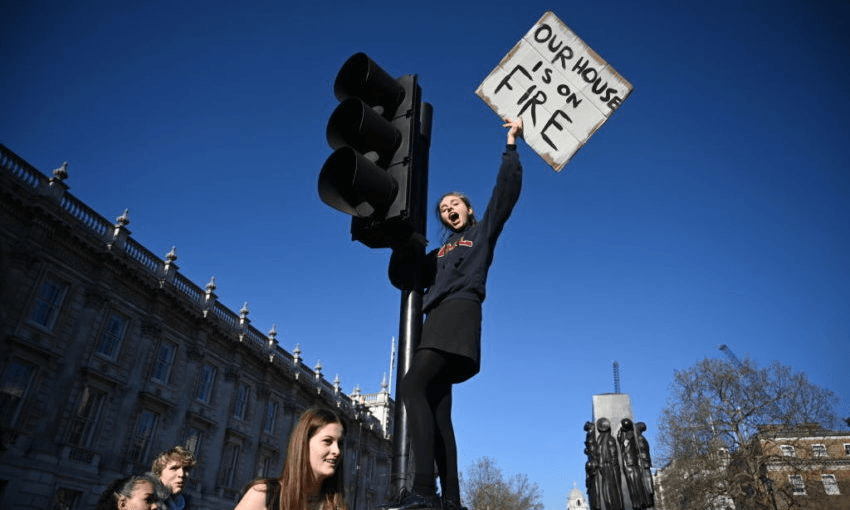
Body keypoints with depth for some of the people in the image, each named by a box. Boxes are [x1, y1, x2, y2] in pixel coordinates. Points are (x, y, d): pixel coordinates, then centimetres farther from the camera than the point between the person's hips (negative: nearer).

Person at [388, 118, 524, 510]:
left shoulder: (483, 231, 18)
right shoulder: (438, 254, 32)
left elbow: (506, 190, 8)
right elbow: (401, 278, 29)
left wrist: (511, 144, 7)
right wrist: (403, 244, 16)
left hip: (459, 312, -7)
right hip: (437, 319, 7)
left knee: (412, 387, -25)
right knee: (438, 410, -3)